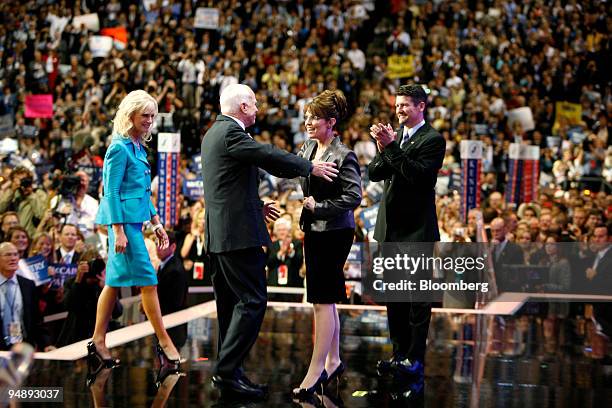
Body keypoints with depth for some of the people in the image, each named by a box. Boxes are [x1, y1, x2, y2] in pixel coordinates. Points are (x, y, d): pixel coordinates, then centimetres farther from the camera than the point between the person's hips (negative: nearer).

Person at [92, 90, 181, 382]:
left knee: (116, 280, 10)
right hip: (123, 219, -9)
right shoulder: (119, 148, -13)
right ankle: (164, 343, -2)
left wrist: (156, 223, 20)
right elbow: (111, 192, -16)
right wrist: (118, 231, -20)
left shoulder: (138, 147, 14)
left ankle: (98, 341, 15)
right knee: (147, 279, -7)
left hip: (134, 218, 9)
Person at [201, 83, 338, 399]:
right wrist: (311, 168, -6)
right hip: (238, 232, -11)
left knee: (230, 305, 13)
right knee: (252, 302, -9)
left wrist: (256, 205, 25)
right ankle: (227, 371, -11)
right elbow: (269, 157, -16)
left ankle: (227, 372, 17)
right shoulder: (231, 132, -13)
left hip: (218, 233, 11)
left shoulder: (214, 133, 18)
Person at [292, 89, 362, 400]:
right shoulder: (309, 147, 7)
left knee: (323, 301, -7)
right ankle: (333, 360, 27)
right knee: (325, 299, 16)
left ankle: (316, 371, -4)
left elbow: (354, 197, -20)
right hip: (314, 230, 8)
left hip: (334, 232, -8)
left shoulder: (343, 156, -15)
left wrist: (319, 207, -16)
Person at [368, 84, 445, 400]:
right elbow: (373, 173, 5)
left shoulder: (432, 140, -8)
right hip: (390, 228, 7)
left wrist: (391, 147, -22)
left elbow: (418, 173, -21)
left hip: (417, 231, -7)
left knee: (418, 297, -3)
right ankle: (400, 354, 23)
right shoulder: (394, 135, 11)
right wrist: (383, 151, -13)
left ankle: (415, 360, 1)